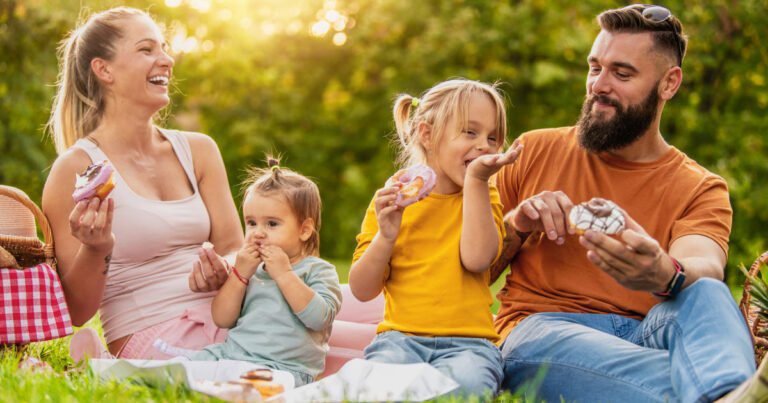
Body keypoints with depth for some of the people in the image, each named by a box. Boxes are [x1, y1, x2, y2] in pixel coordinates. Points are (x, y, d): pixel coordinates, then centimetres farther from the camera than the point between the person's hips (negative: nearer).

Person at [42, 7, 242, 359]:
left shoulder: (198, 150, 13)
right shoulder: (76, 169, -3)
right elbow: (76, 311, -2)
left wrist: (223, 273, -13)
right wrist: (96, 251, -22)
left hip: (223, 325, 6)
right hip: (148, 343, -6)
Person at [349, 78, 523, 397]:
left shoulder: (483, 197, 12)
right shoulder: (391, 199, 9)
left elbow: (476, 259, -11)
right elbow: (362, 290, 5)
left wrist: (476, 181, -8)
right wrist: (385, 237, -12)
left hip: (467, 342, 0)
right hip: (400, 337, 0)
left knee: (467, 382, -34)